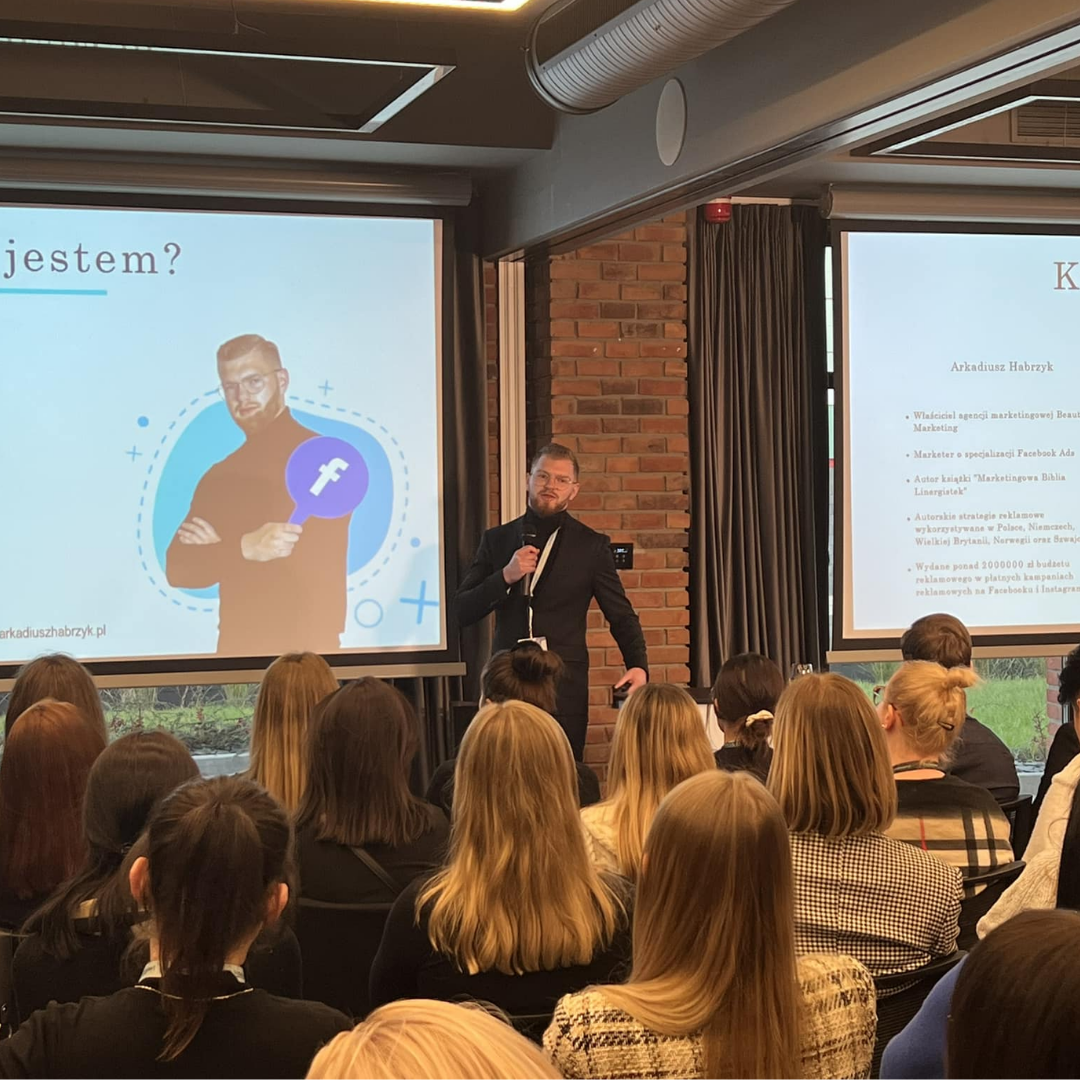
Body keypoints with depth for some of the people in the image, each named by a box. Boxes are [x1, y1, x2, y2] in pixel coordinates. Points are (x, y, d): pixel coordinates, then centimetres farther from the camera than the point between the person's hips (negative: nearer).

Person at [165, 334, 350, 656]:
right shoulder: (220, 476, 10)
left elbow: (318, 565, -17)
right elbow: (178, 568, 2)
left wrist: (219, 548, -9)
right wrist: (243, 549, -16)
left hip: (305, 650, -5)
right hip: (236, 645, 5)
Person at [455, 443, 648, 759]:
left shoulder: (591, 546, 6)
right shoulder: (497, 540, 10)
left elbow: (621, 615, 8)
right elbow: (463, 612, 5)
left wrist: (638, 666, -9)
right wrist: (506, 576, -10)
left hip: (565, 686, -1)